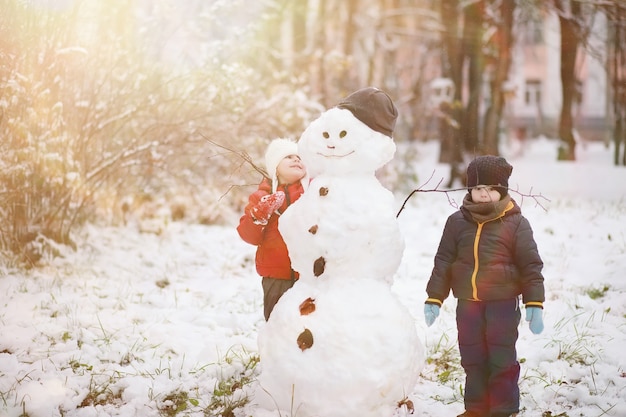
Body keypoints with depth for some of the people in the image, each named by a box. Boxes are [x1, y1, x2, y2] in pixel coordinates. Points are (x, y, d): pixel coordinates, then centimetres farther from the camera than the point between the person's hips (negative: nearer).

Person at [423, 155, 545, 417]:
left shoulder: (515, 223, -4)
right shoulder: (457, 222, 4)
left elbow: (531, 265, -2)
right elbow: (443, 262, 9)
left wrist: (535, 304, -7)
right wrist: (434, 298, 5)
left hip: (503, 304, -3)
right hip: (467, 305, 3)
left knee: (502, 361, 2)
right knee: (472, 360, 12)